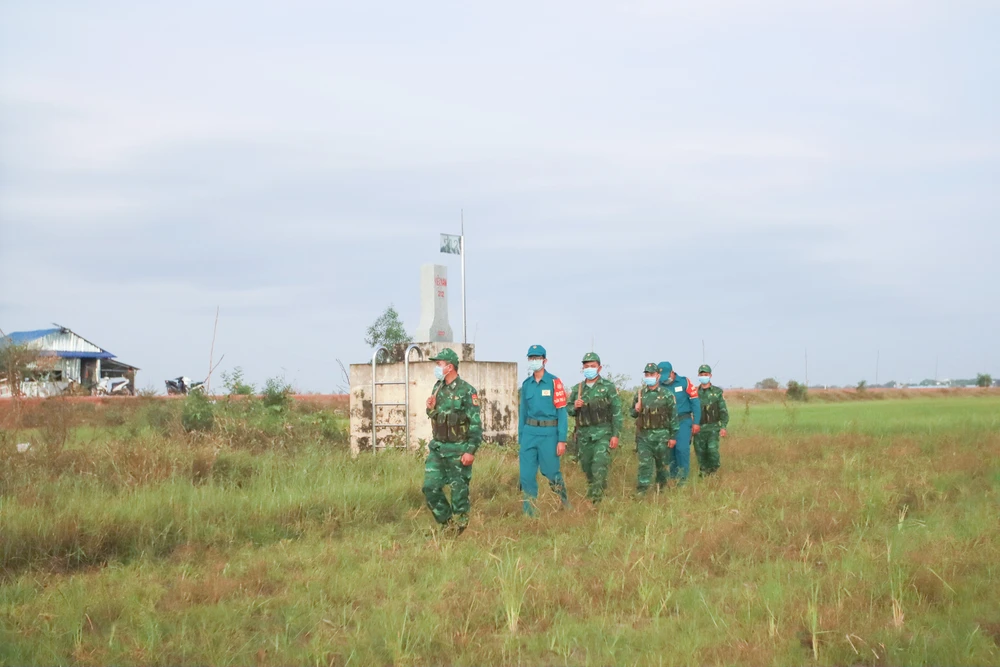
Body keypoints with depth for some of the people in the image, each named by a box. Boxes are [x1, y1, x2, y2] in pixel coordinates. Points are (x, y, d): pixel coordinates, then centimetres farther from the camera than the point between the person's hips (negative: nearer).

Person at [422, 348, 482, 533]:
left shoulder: (466, 391, -13)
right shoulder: (437, 388, 9)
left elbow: (476, 424, -14)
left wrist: (471, 450, -20)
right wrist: (431, 408, -2)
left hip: (458, 450, -7)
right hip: (437, 448, 7)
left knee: (459, 490, 0)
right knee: (430, 487, 2)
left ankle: (461, 526, 14)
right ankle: (445, 523, 17)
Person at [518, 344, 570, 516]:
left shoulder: (554, 382, -5)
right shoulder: (526, 384, 10)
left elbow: (561, 412, -7)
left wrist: (562, 440, -12)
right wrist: (520, 440, 14)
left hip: (548, 433, -4)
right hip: (529, 432, 4)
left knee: (551, 471, 4)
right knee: (527, 475, 1)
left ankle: (564, 502, 31)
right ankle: (529, 513, 10)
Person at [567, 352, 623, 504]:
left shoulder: (608, 387, -2)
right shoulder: (577, 389, 10)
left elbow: (617, 412, -5)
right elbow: (568, 410, 14)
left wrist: (615, 435, -12)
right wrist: (575, 407, -10)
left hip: (603, 433, -4)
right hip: (583, 434, 5)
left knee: (599, 466, -16)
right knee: (587, 467, 11)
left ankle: (596, 500, -14)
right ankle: (592, 490, 32)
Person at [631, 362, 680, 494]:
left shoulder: (667, 395, -3)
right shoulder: (640, 394, 8)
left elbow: (673, 416, -3)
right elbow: (633, 413, 18)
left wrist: (673, 436, -6)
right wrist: (636, 410, -7)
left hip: (661, 434, -2)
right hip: (643, 434, 2)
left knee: (662, 462, 9)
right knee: (644, 463, -4)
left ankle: (661, 486, 26)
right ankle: (641, 489, -6)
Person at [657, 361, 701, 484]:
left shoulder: (684, 382, -4)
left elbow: (695, 402, -3)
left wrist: (696, 422, -7)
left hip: (683, 420, -4)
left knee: (682, 448, -14)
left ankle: (683, 477, -6)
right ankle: (673, 476, 18)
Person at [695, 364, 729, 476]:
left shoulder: (717, 392, 1)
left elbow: (724, 411, 0)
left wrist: (723, 427, -11)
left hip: (713, 428, -2)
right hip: (699, 429, 2)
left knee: (712, 450, -18)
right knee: (701, 454, 1)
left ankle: (714, 469, 6)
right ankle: (704, 475, 12)